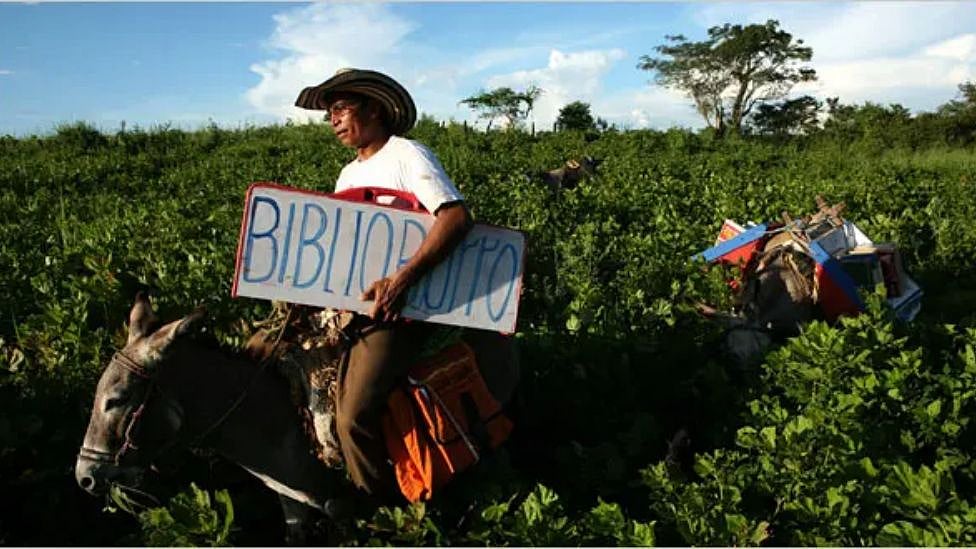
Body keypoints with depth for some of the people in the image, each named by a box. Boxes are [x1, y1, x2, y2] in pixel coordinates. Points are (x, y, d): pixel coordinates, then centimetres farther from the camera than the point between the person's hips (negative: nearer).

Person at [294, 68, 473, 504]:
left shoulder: (406, 155, -6)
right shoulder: (348, 175, 19)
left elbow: (457, 218, -22)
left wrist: (401, 280, -31)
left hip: (400, 309, -8)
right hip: (353, 305, 8)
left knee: (354, 416, -14)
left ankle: (381, 508, 8)